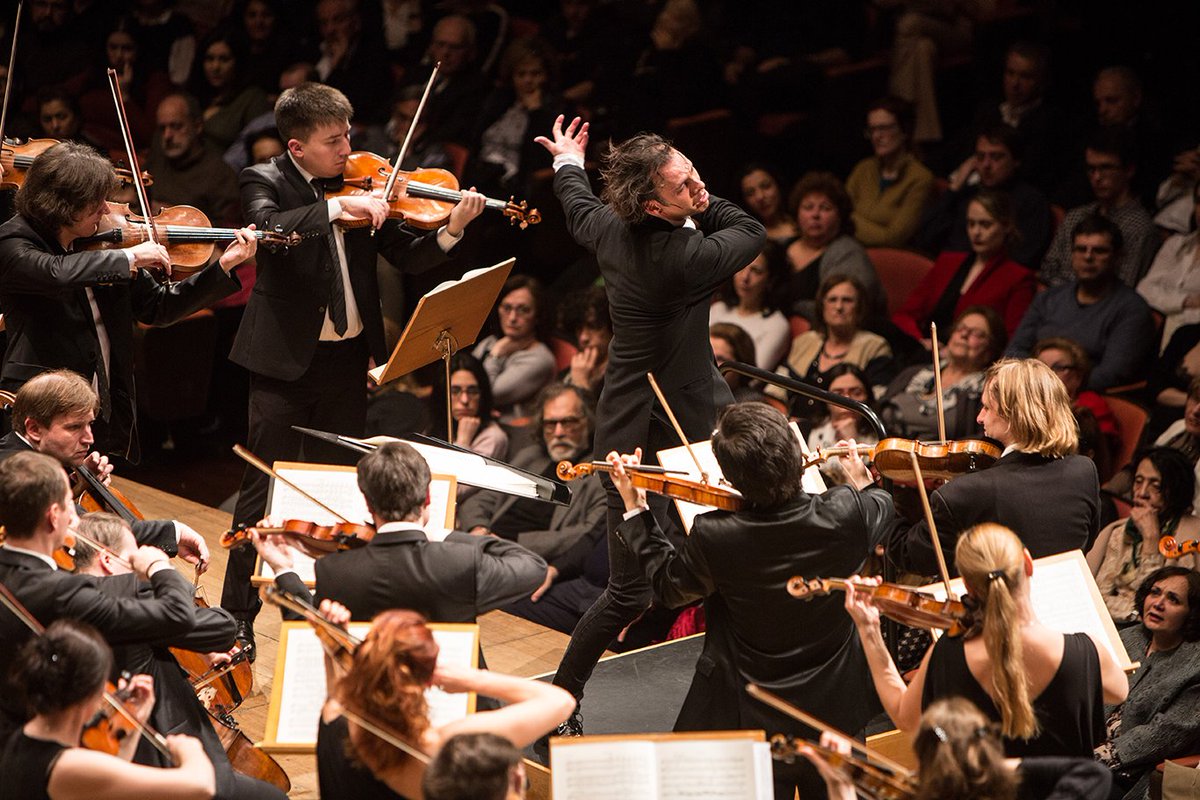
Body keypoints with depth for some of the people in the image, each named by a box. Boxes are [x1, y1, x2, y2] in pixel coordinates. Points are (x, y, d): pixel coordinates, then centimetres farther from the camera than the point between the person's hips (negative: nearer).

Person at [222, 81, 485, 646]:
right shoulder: (266, 181, -7)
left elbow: (408, 257, 1)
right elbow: (268, 226, -30)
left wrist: (451, 230, -16)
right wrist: (337, 206, -38)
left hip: (346, 358, 5)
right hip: (285, 359, -5)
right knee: (265, 489, -2)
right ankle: (236, 616, 5)